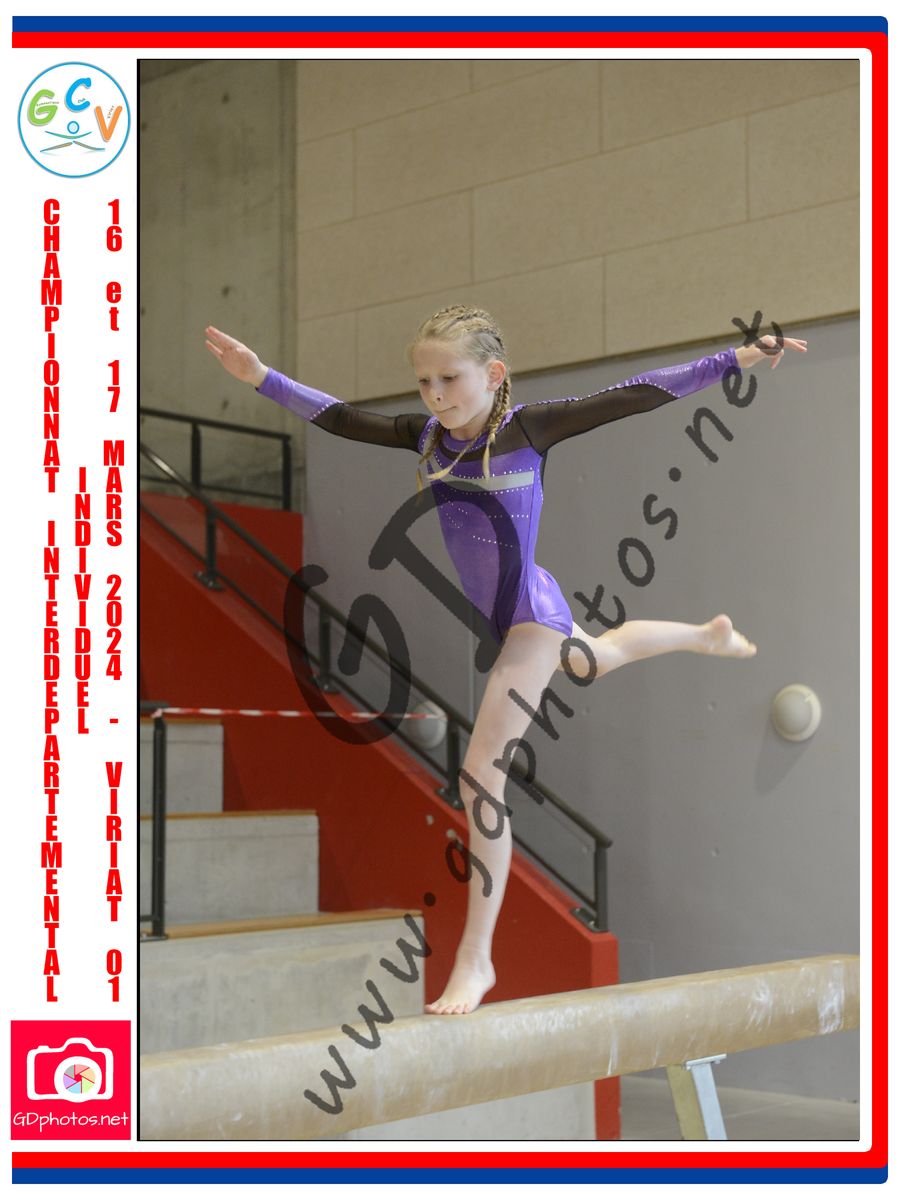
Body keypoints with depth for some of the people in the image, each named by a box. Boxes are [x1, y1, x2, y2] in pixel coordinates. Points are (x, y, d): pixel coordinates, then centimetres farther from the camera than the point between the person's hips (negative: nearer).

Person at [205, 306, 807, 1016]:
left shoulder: (525, 428, -22)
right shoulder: (427, 436, -7)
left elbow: (631, 398, -25)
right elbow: (338, 417, -2)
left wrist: (739, 359, -26)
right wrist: (261, 377, -8)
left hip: (531, 616, -8)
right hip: (494, 616, 8)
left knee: (480, 775, -14)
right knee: (596, 659, 36)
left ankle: (477, 958, -6)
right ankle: (708, 635, 67)